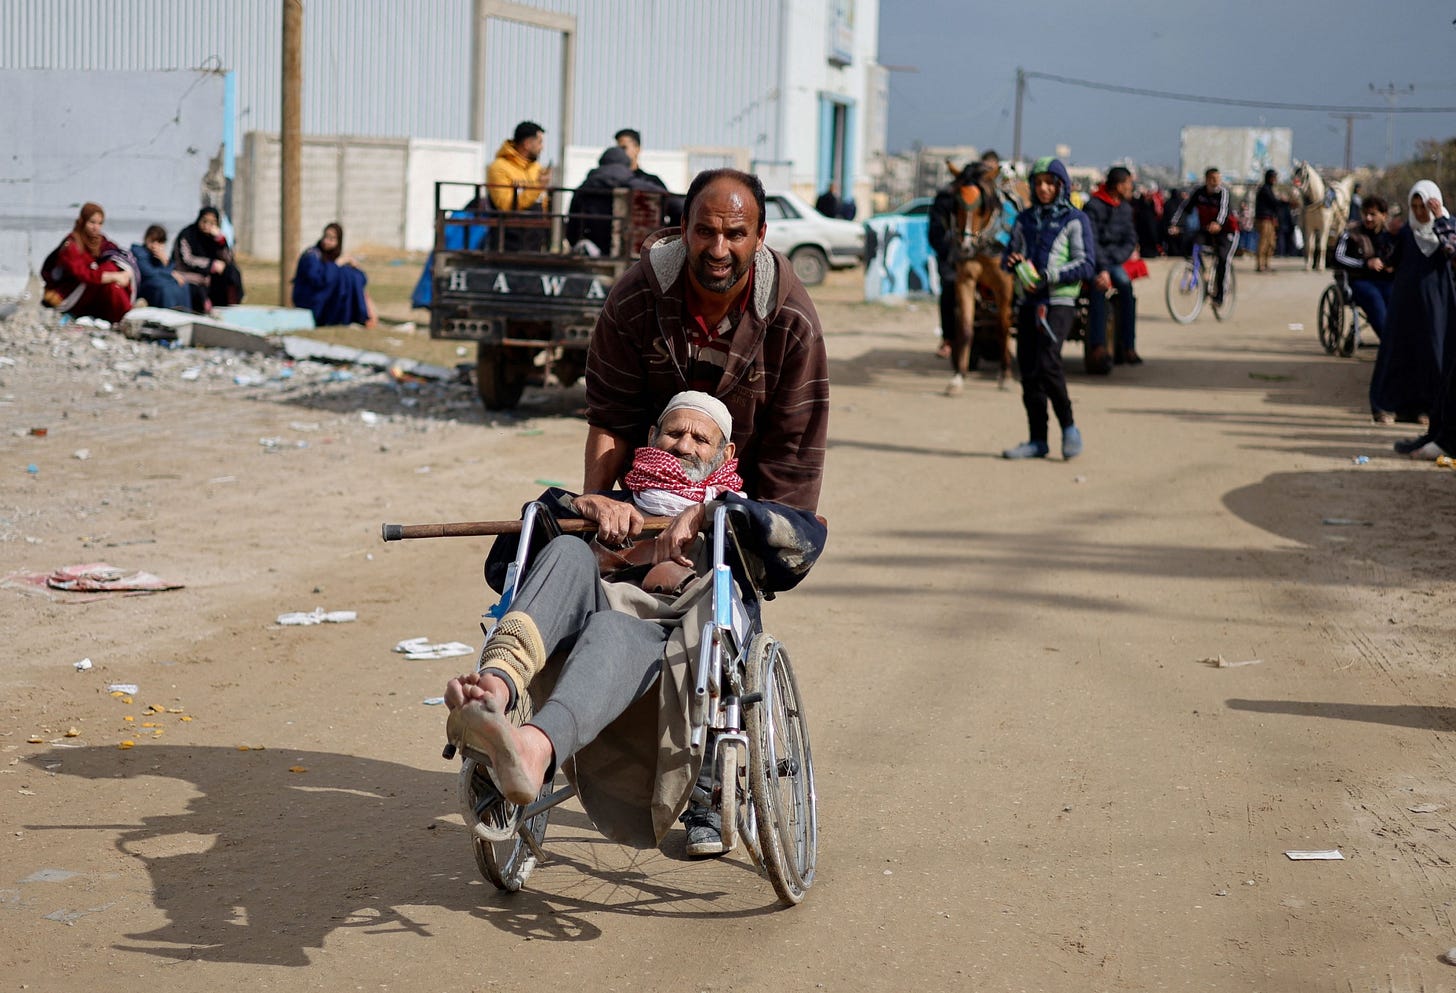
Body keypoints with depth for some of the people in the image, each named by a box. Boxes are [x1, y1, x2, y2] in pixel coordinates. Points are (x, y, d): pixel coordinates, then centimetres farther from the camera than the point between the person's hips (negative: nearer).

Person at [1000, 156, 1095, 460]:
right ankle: (1037, 440, 9)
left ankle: (1069, 428, -3)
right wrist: (1012, 262, -4)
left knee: (1047, 363, -20)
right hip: (1028, 301, 6)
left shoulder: (1075, 220, 0)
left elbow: (1086, 264, -7)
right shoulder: (1024, 219, 16)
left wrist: (1047, 276, -17)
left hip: (1058, 302, -5)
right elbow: (1009, 255, 22)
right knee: (1028, 371, 3)